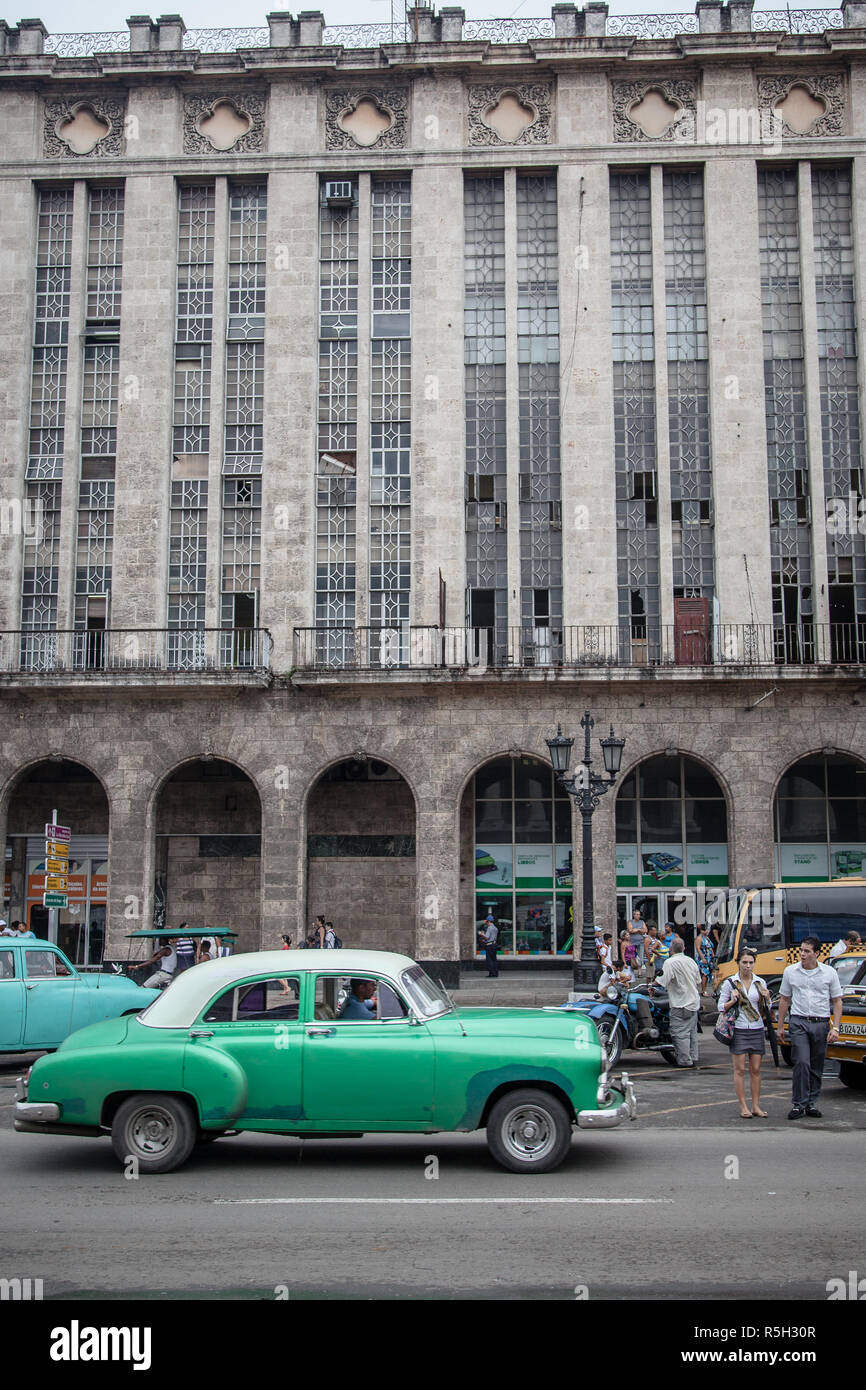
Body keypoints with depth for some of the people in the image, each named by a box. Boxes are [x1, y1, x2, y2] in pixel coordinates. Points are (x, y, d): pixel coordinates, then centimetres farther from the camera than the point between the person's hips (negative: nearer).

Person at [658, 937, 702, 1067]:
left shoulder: (670, 962, -13)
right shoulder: (691, 961, 9)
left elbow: (662, 983, -20)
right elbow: (698, 982, 18)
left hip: (680, 1004, -8)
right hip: (694, 1002, 8)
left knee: (681, 1033, -4)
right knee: (692, 1032, 14)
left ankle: (685, 1060, -5)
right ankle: (694, 1058, 18)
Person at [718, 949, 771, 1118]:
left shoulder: (760, 983, 8)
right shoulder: (730, 982, 0)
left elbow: (767, 1009, 14)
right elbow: (721, 1007, 3)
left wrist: (766, 999, -6)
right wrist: (733, 1001, -15)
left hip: (757, 1029, 3)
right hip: (738, 1029, -2)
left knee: (755, 1070, 4)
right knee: (740, 1069, -1)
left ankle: (756, 1106, 11)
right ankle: (743, 1107, 5)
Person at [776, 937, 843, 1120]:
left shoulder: (829, 973, 2)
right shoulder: (790, 972, 5)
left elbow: (837, 1002, 5)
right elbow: (784, 1000, 12)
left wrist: (835, 1028, -3)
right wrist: (780, 1026, 11)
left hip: (821, 1024, 1)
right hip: (798, 1022, -1)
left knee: (817, 1067, 7)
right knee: (802, 1063, -12)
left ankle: (811, 1103, 18)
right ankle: (798, 1104, -6)